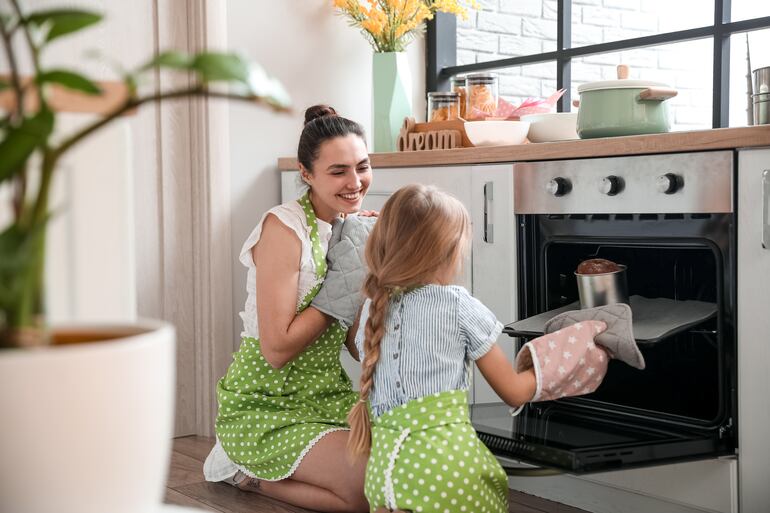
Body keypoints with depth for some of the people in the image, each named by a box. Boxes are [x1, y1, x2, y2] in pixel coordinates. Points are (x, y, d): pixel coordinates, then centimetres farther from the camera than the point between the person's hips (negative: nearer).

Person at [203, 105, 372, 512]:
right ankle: (246, 473, 4)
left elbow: (357, 342, 7)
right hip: (265, 406, -8)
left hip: (328, 394, 8)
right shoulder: (284, 229, -19)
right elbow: (277, 350, -23)